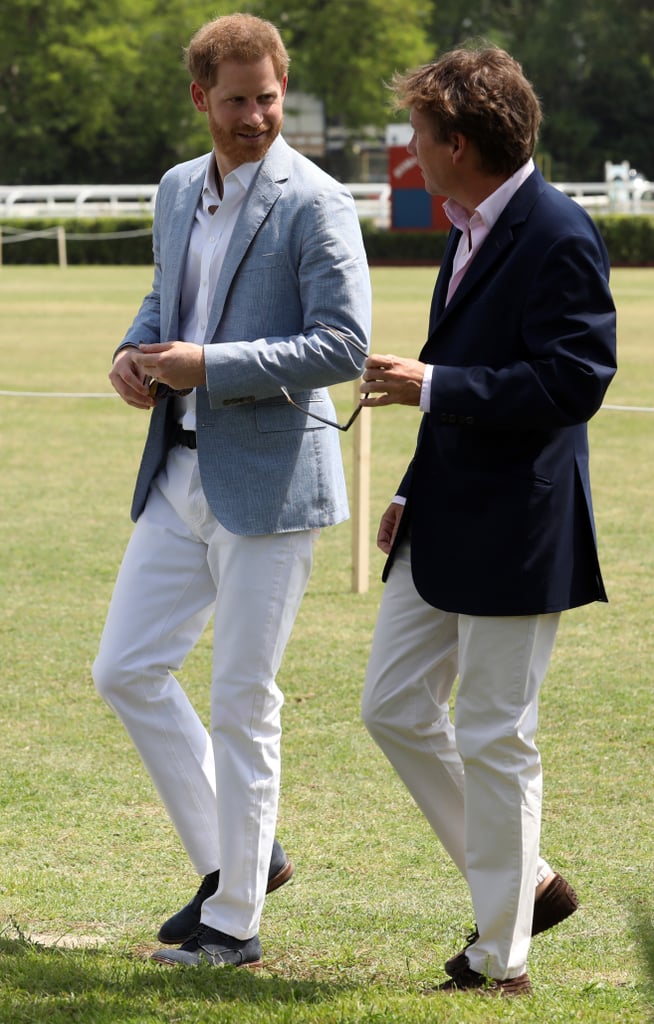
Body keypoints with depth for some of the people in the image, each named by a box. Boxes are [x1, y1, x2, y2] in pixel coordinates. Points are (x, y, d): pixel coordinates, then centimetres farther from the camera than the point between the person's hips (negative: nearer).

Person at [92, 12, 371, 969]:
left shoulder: (315, 203, -11)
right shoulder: (179, 190, 12)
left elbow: (344, 345, -17)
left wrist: (212, 366, -20)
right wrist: (133, 354, 4)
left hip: (268, 482, -7)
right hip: (182, 473, 8)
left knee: (243, 702, -1)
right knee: (127, 669, 7)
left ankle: (235, 920, 11)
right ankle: (234, 857, 22)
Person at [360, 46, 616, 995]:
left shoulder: (559, 238, -17)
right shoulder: (473, 231, 13)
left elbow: (572, 381, -23)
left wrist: (434, 386, -22)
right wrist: (418, 490, 18)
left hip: (515, 534, -10)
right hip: (445, 525, 10)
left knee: (494, 740, -2)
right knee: (395, 707, 12)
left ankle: (500, 960, 10)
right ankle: (526, 880, 25)